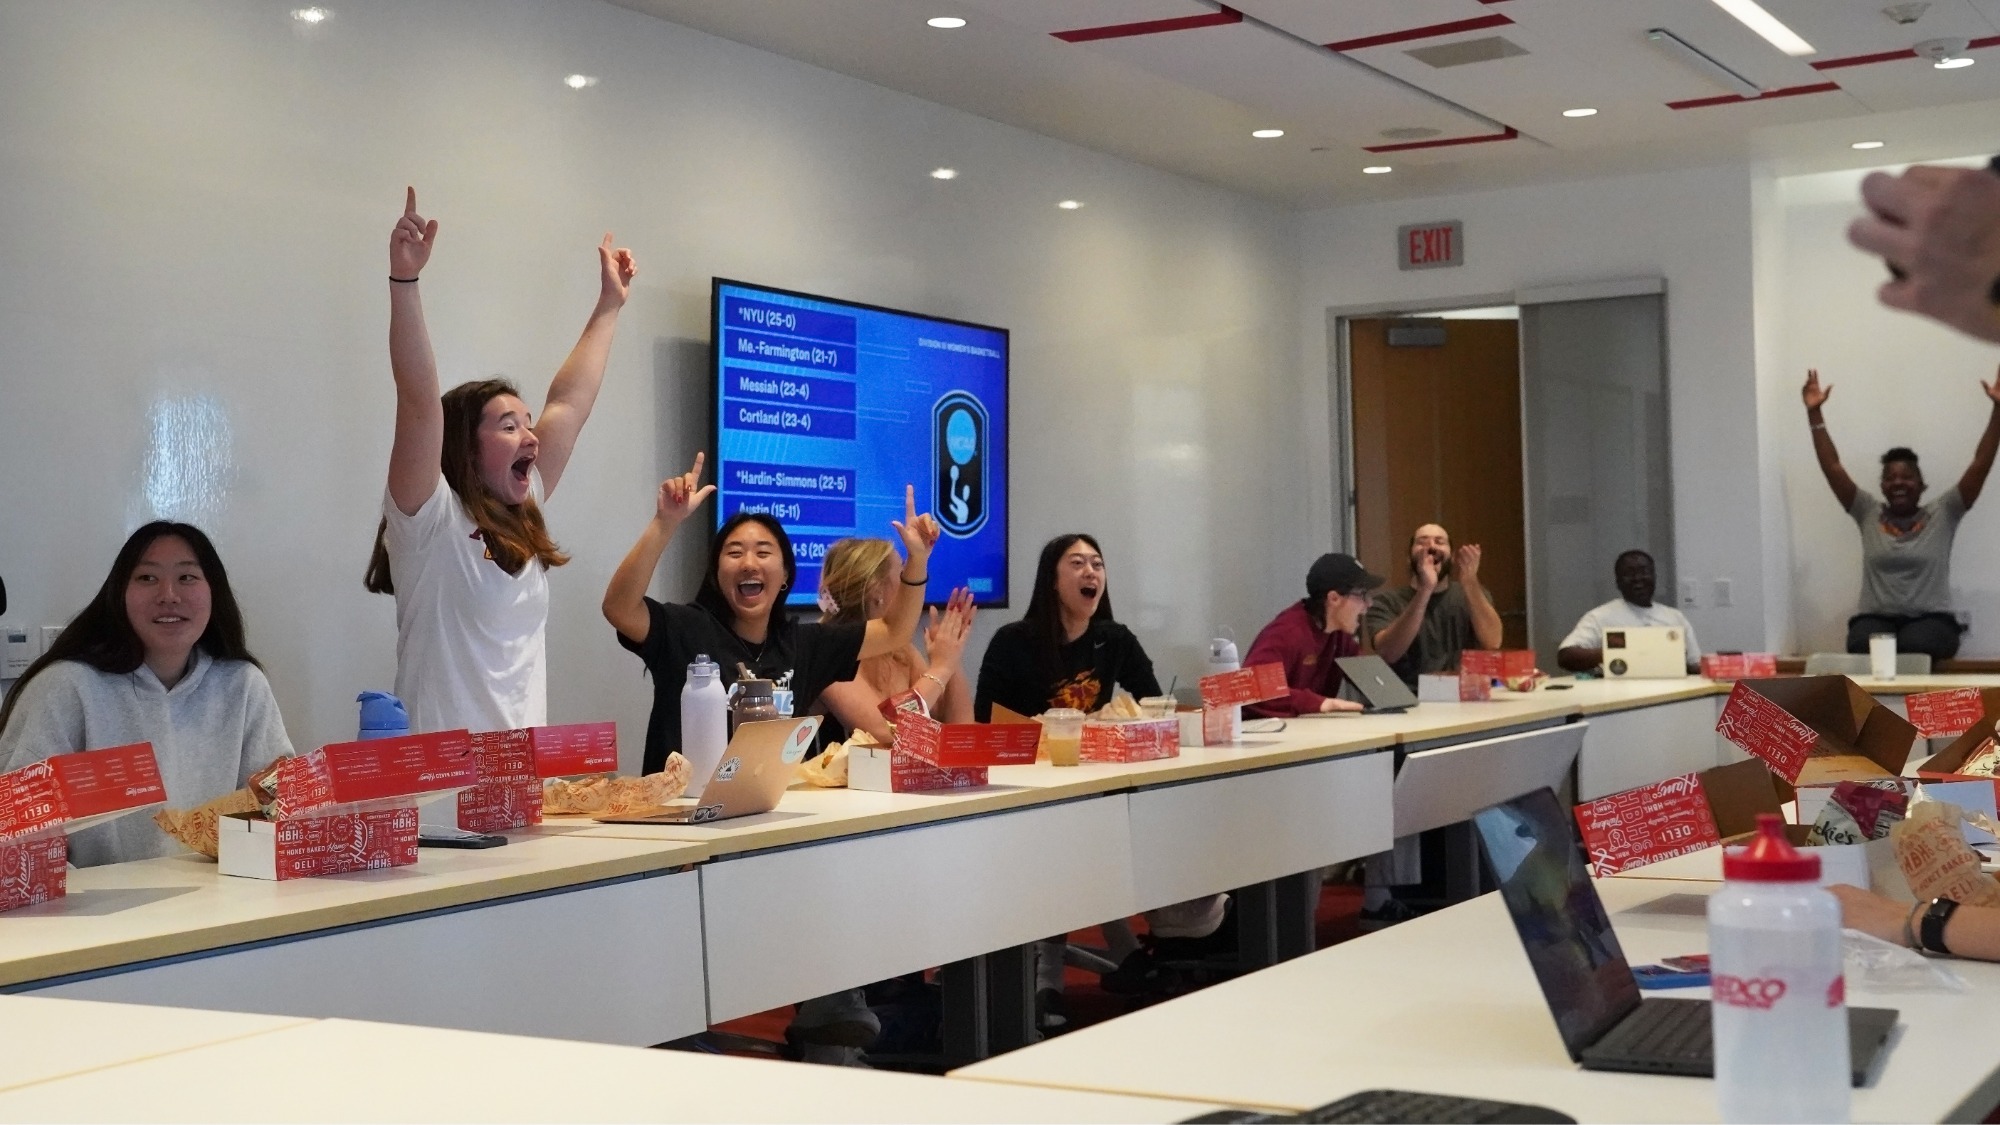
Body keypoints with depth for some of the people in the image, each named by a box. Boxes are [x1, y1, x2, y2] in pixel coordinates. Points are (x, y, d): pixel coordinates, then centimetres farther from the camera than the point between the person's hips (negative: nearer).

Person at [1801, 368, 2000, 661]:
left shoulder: (1942, 515, 11)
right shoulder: (1869, 514, 15)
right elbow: (1832, 467, 11)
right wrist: (1814, 412, 6)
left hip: (1930, 619, -1)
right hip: (1875, 618, 1)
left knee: (1915, 646, -38)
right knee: (1864, 645, -37)